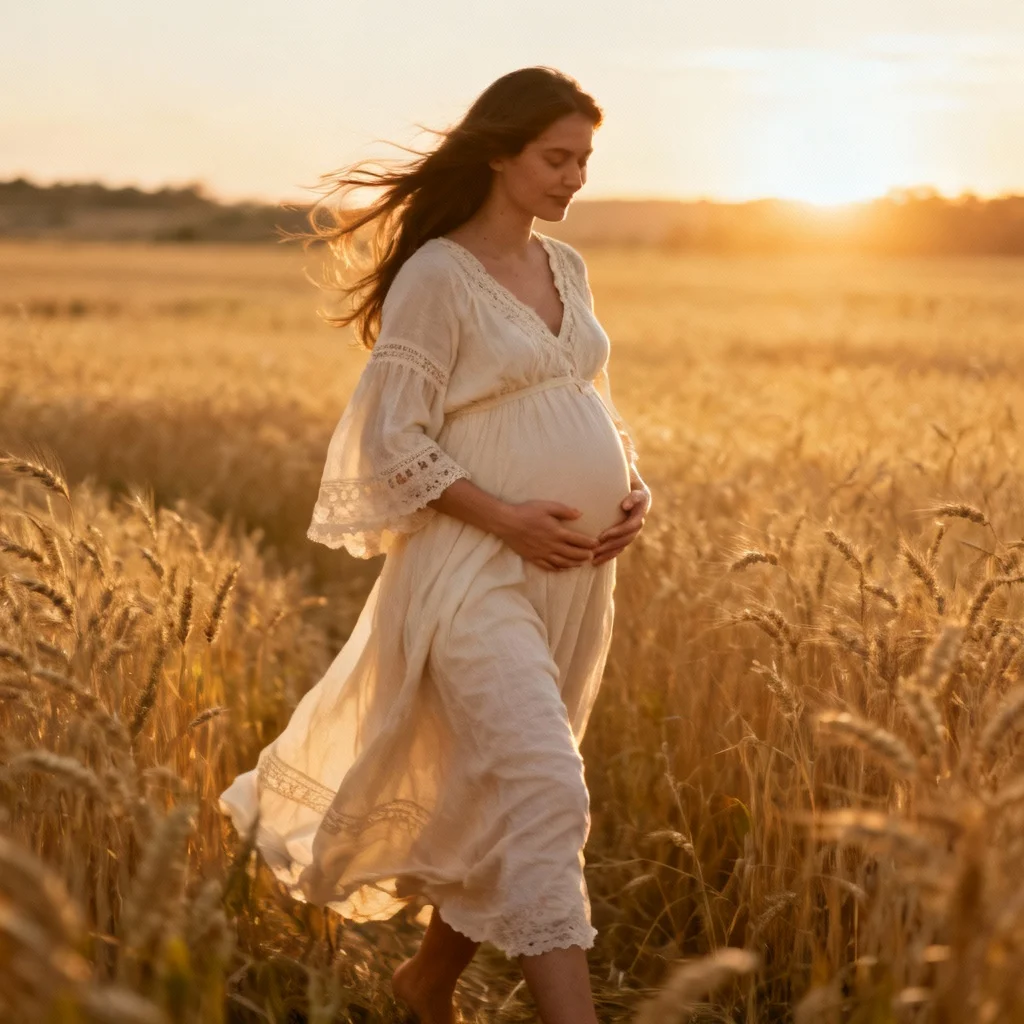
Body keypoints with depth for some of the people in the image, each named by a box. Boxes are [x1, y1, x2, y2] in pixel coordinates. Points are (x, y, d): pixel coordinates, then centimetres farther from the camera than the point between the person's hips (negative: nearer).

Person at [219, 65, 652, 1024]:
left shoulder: (566, 269, 13)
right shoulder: (437, 277, -9)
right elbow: (395, 444, -11)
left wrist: (633, 487, 3)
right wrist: (509, 519, -19)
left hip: (576, 575, 8)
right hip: (476, 569, -7)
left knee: (502, 797, 15)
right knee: (544, 795, -18)